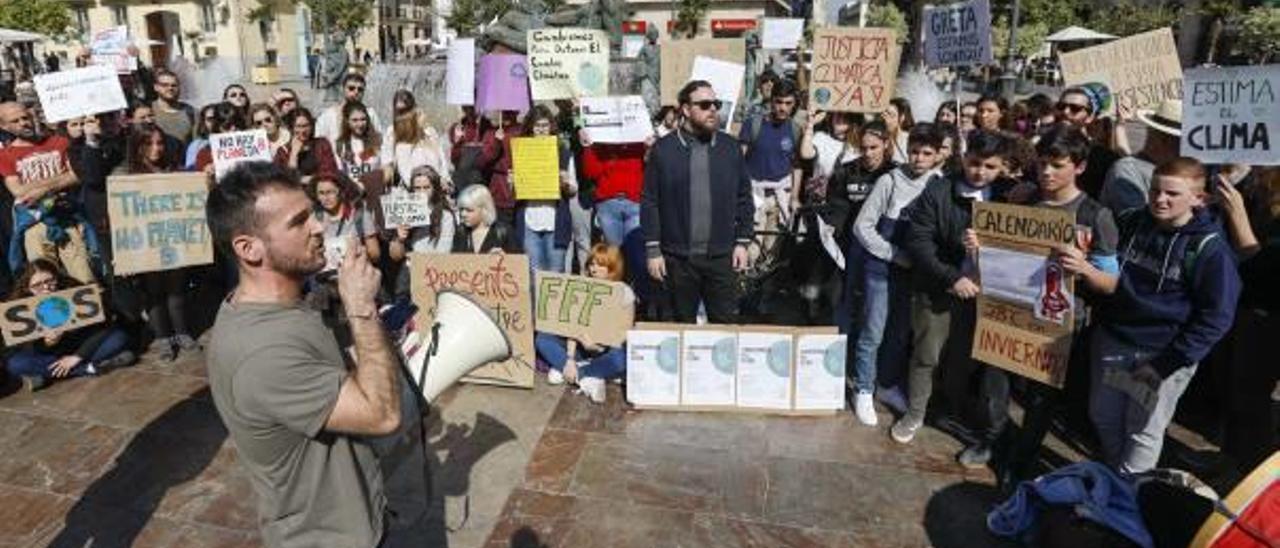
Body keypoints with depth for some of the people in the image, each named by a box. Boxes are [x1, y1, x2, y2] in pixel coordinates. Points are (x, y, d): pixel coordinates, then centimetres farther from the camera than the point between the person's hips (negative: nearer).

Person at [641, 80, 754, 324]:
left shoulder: (730, 147, 5)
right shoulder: (663, 149, -2)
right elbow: (650, 203, -3)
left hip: (721, 255, 2)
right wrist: (653, 250, -6)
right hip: (678, 257, -1)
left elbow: (744, 198, 9)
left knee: (726, 324, 8)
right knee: (683, 325, 12)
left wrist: (742, 241, 4)